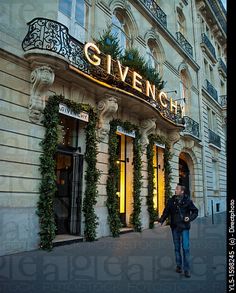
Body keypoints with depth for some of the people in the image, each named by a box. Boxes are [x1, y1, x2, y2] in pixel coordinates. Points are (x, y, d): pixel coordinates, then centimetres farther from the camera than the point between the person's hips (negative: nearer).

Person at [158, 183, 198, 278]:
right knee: (177, 248, 13)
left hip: (184, 227, -3)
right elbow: (166, 212, 5)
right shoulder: (171, 201, 0)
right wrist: (161, 220, -9)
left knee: (185, 248, -4)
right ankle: (178, 266, 27)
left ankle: (186, 269, 7)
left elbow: (195, 211, 2)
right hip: (175, 227, 3)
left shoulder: (187, 201, -6)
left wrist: (190, 218, -15)